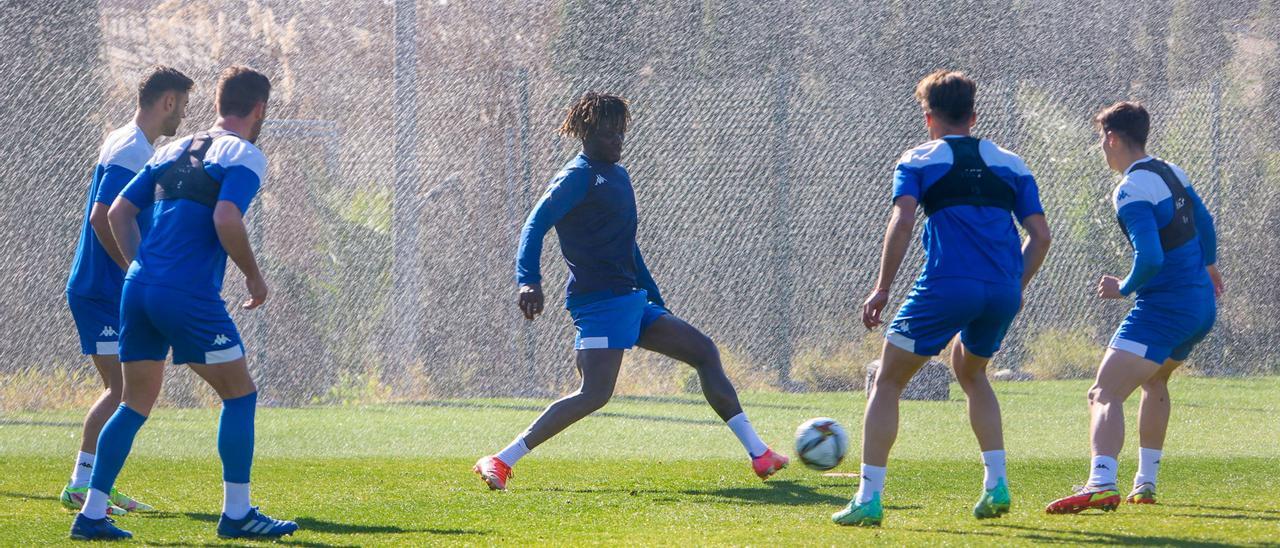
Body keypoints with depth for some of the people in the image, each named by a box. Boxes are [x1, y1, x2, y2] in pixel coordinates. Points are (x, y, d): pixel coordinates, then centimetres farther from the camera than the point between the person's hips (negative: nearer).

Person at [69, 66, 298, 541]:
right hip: (189, 296, -7)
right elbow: (226, 219, -19)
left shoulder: (173, 152, 19)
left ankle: (91, 514, 7)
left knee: (136, 404, 13)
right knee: (239, 394, 5)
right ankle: (236, 514, 5)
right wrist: (254, 276, -6)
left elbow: (119, 212, 18)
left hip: (139, 288, 7)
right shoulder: (244, 156, -3)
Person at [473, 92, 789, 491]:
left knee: (704, 351, 10)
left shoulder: (617, 175, 20)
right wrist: (529, 281, -35)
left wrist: (656, 301, 29)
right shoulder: (578, 176, -9)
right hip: (600, 303, -10)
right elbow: (536, 226, -20)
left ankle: (759, 454, 14)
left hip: (632, 300, 10)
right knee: (595, 394, -21)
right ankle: (501, 463, -20)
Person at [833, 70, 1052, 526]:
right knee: (970, 372, 31)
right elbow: (1040, 234, 12)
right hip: (1003, 291, 4)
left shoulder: (918, 161, 8)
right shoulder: (1010, 164, 19)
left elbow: (902, 222, -8)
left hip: (946, 286, -4)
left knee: (887, 382, 9)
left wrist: (882, 289, -4)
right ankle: (996, 485, 20)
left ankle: (868, 499, -1)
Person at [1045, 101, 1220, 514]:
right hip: (1202, 306, 10)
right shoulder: (1171, 173, 11)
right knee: (1154, 380, 34)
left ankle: (1101, 484, -41)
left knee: (1105, 395, -19)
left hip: (1162, 308, -10)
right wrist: (1208, 265, 47)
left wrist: (1124, 289, -8)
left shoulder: (1132, 191, -16)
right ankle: (1145, 483, 36)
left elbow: (1150, 258, -27)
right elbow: (1203, 220, 29)